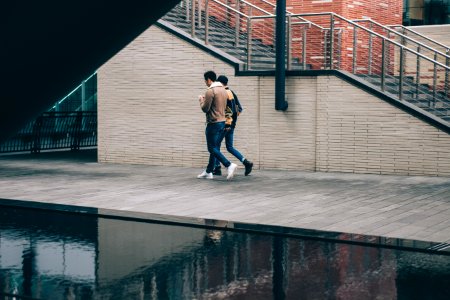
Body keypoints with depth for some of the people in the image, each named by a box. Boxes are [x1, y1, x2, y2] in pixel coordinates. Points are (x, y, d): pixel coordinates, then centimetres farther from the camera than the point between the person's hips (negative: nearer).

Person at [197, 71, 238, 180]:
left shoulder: (210, 91, -14)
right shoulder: (223, 90, 14)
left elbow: (205, 108, -14)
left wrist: (201, 100, 6)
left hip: (213, 123, -9)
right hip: (222, 122, 9)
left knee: (212, 149, -6)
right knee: (215, 148, 12)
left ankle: (229, 165, -20)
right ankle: (208, 172, 19)